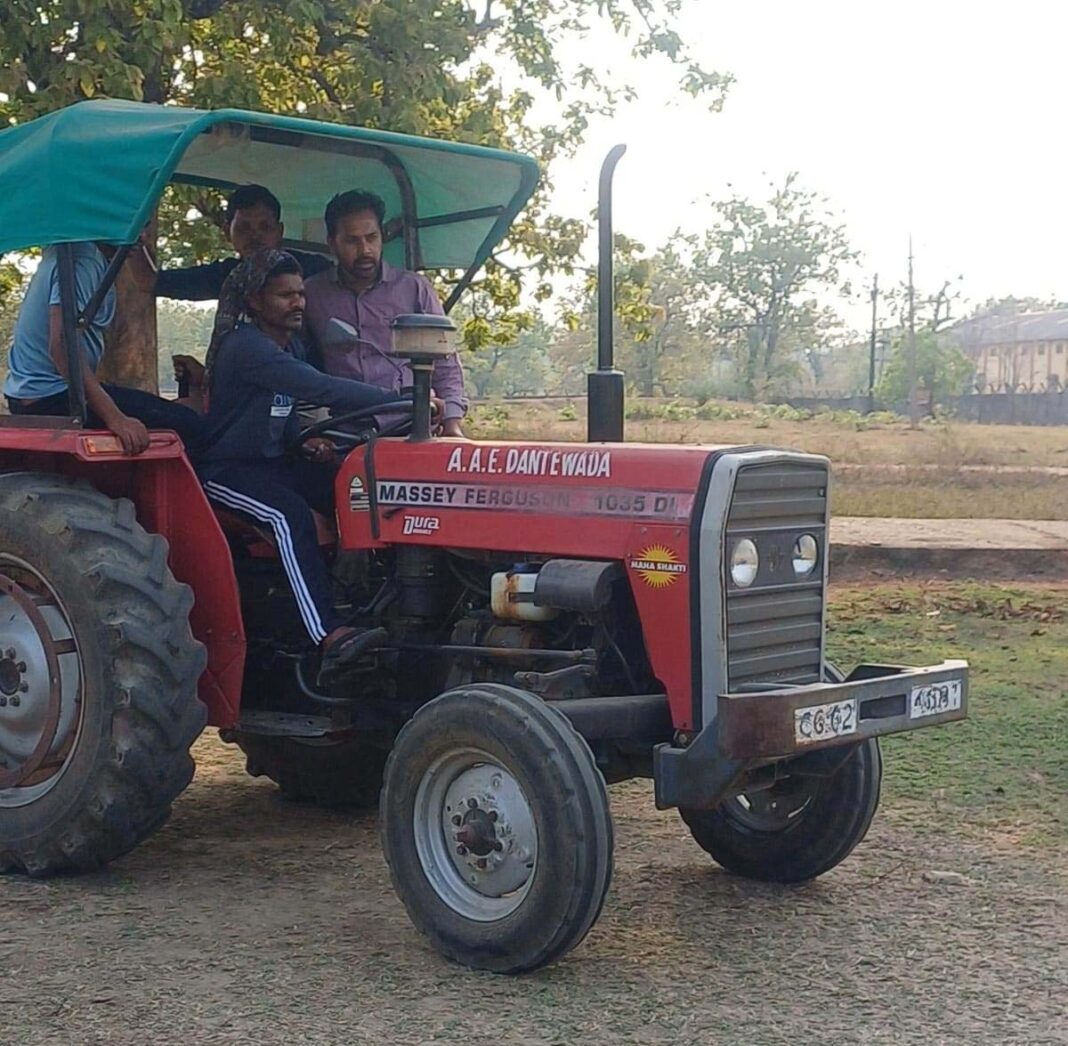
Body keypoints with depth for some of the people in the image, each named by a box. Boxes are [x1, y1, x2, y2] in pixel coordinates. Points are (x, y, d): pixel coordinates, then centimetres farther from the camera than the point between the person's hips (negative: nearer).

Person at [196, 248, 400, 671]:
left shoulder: (292, 346, 11)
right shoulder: (245, 347, -21)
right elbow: (320, 389, -32)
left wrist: (305, 440, -1)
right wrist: (398, 400, -33)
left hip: (272, 462, 9)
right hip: (226, 470, -9)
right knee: (289, 513, -35)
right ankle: (329, 636, -43)